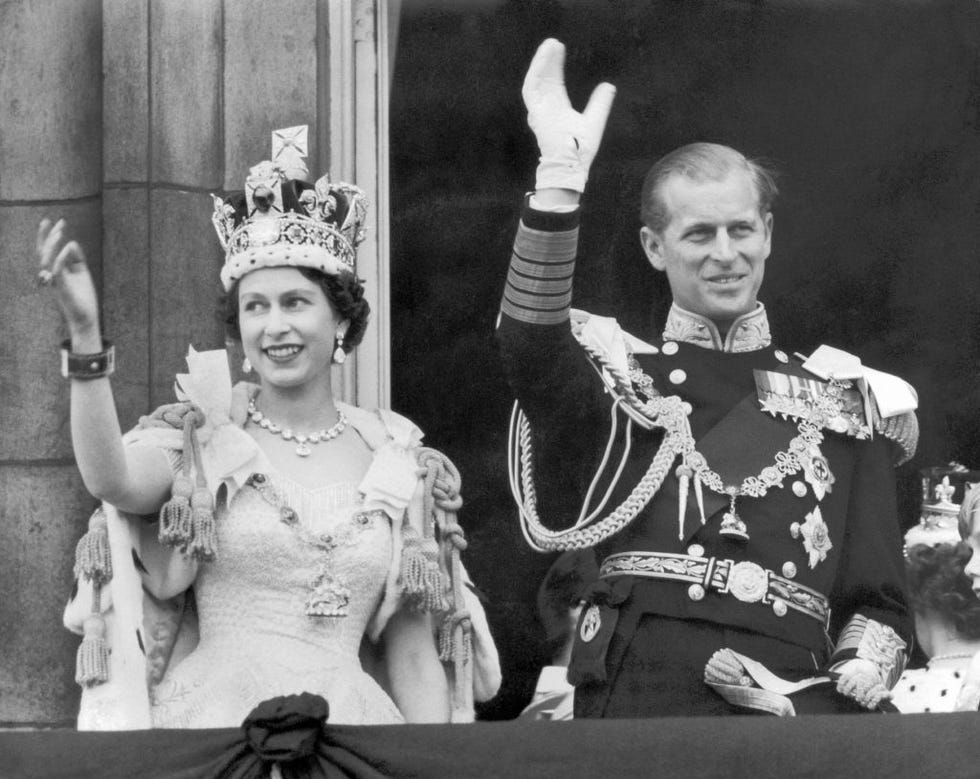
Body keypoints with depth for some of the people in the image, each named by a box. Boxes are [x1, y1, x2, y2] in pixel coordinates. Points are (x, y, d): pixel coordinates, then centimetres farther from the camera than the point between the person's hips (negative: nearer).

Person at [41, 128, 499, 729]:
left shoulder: (398, 465, 9)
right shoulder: (199, 438, 4)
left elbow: (414, 656, 11)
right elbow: (114, 481, -20)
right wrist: (86, 333, -30)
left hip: (350, 720, 1)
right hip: (212, 715, -1)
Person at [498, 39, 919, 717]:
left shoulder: (845, 403, 18)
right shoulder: (618, 374, 13)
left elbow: (880, 603, 16)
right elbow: (532, 349, -11)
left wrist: (843, 692, -4)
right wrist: (560, 178, -23)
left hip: (795, 703, 2)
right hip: (639, 699, -2)